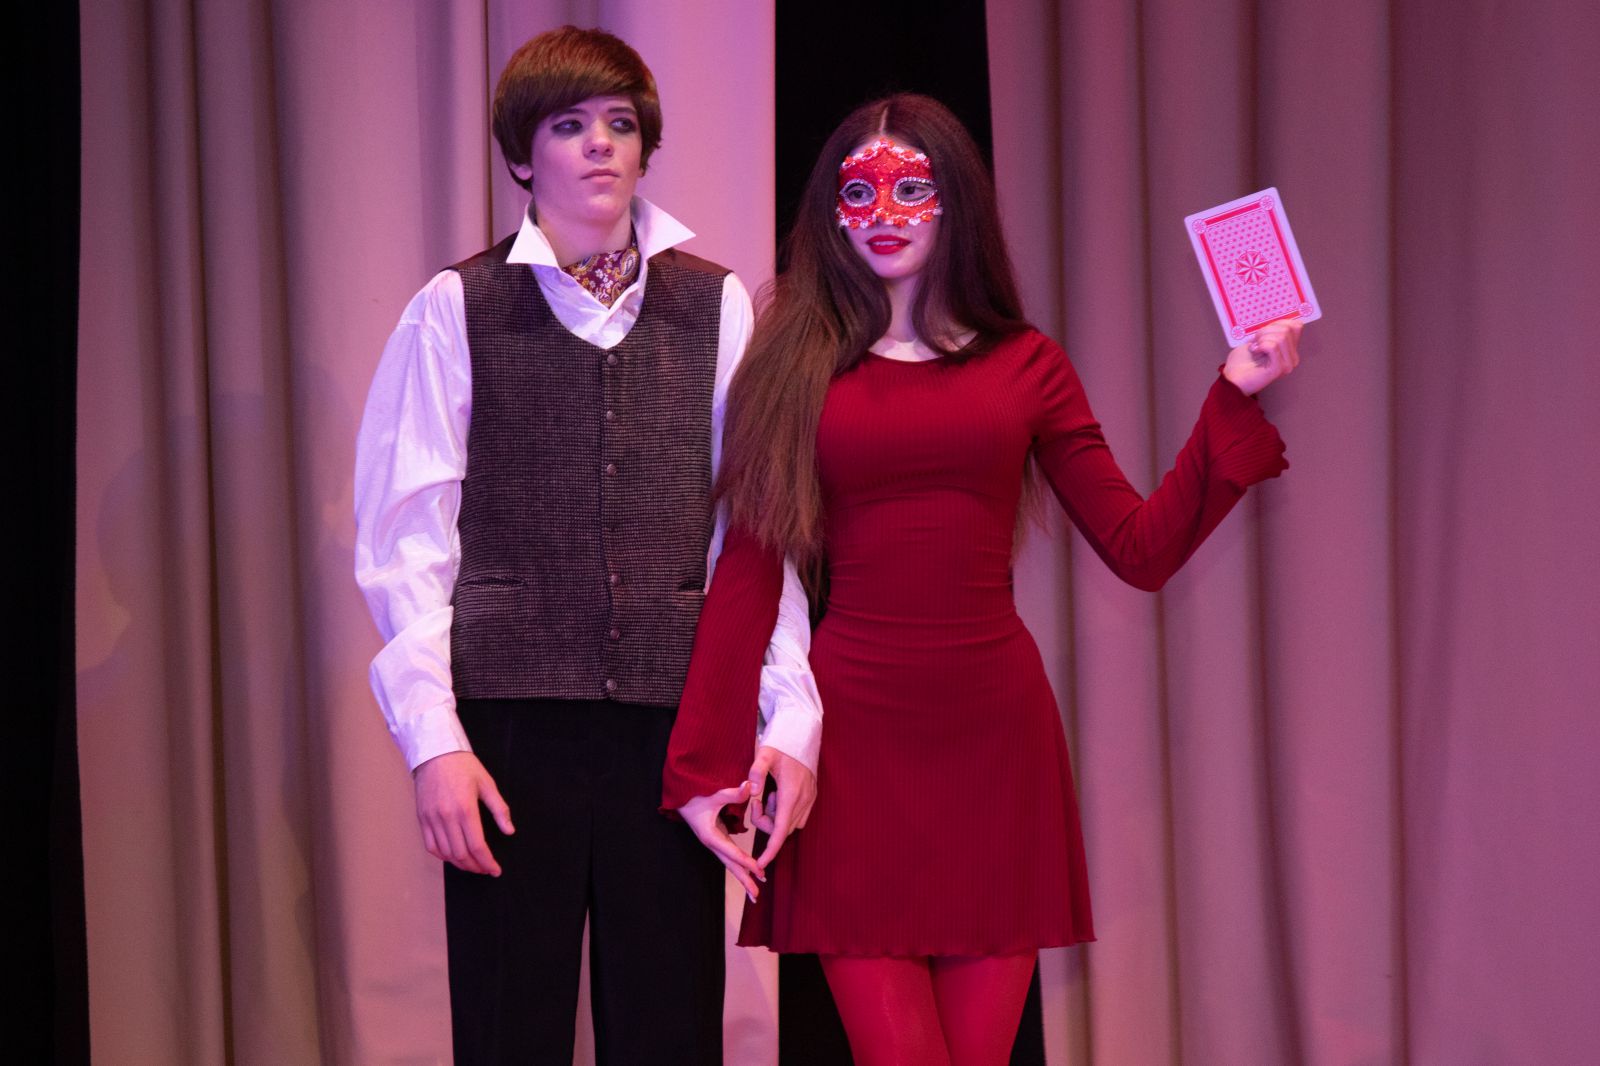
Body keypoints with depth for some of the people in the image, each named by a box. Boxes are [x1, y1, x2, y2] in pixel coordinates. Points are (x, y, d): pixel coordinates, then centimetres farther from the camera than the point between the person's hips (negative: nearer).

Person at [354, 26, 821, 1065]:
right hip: (510, 723, -1)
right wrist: (433, 736, -8)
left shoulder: (717, 308, 8)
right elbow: (406, 538, 0)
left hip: (676, 723, 1)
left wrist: (792, 714, -3)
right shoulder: (458, 312, 3)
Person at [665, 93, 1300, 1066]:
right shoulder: (799, 366, 5)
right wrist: (703, 762, -7)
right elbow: (748, 575, -1)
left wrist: (1235, 401, -1)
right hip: (854, 737, -2)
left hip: (996, 731, 2)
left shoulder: (1025, 364, 9)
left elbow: (1143, 548, 5)